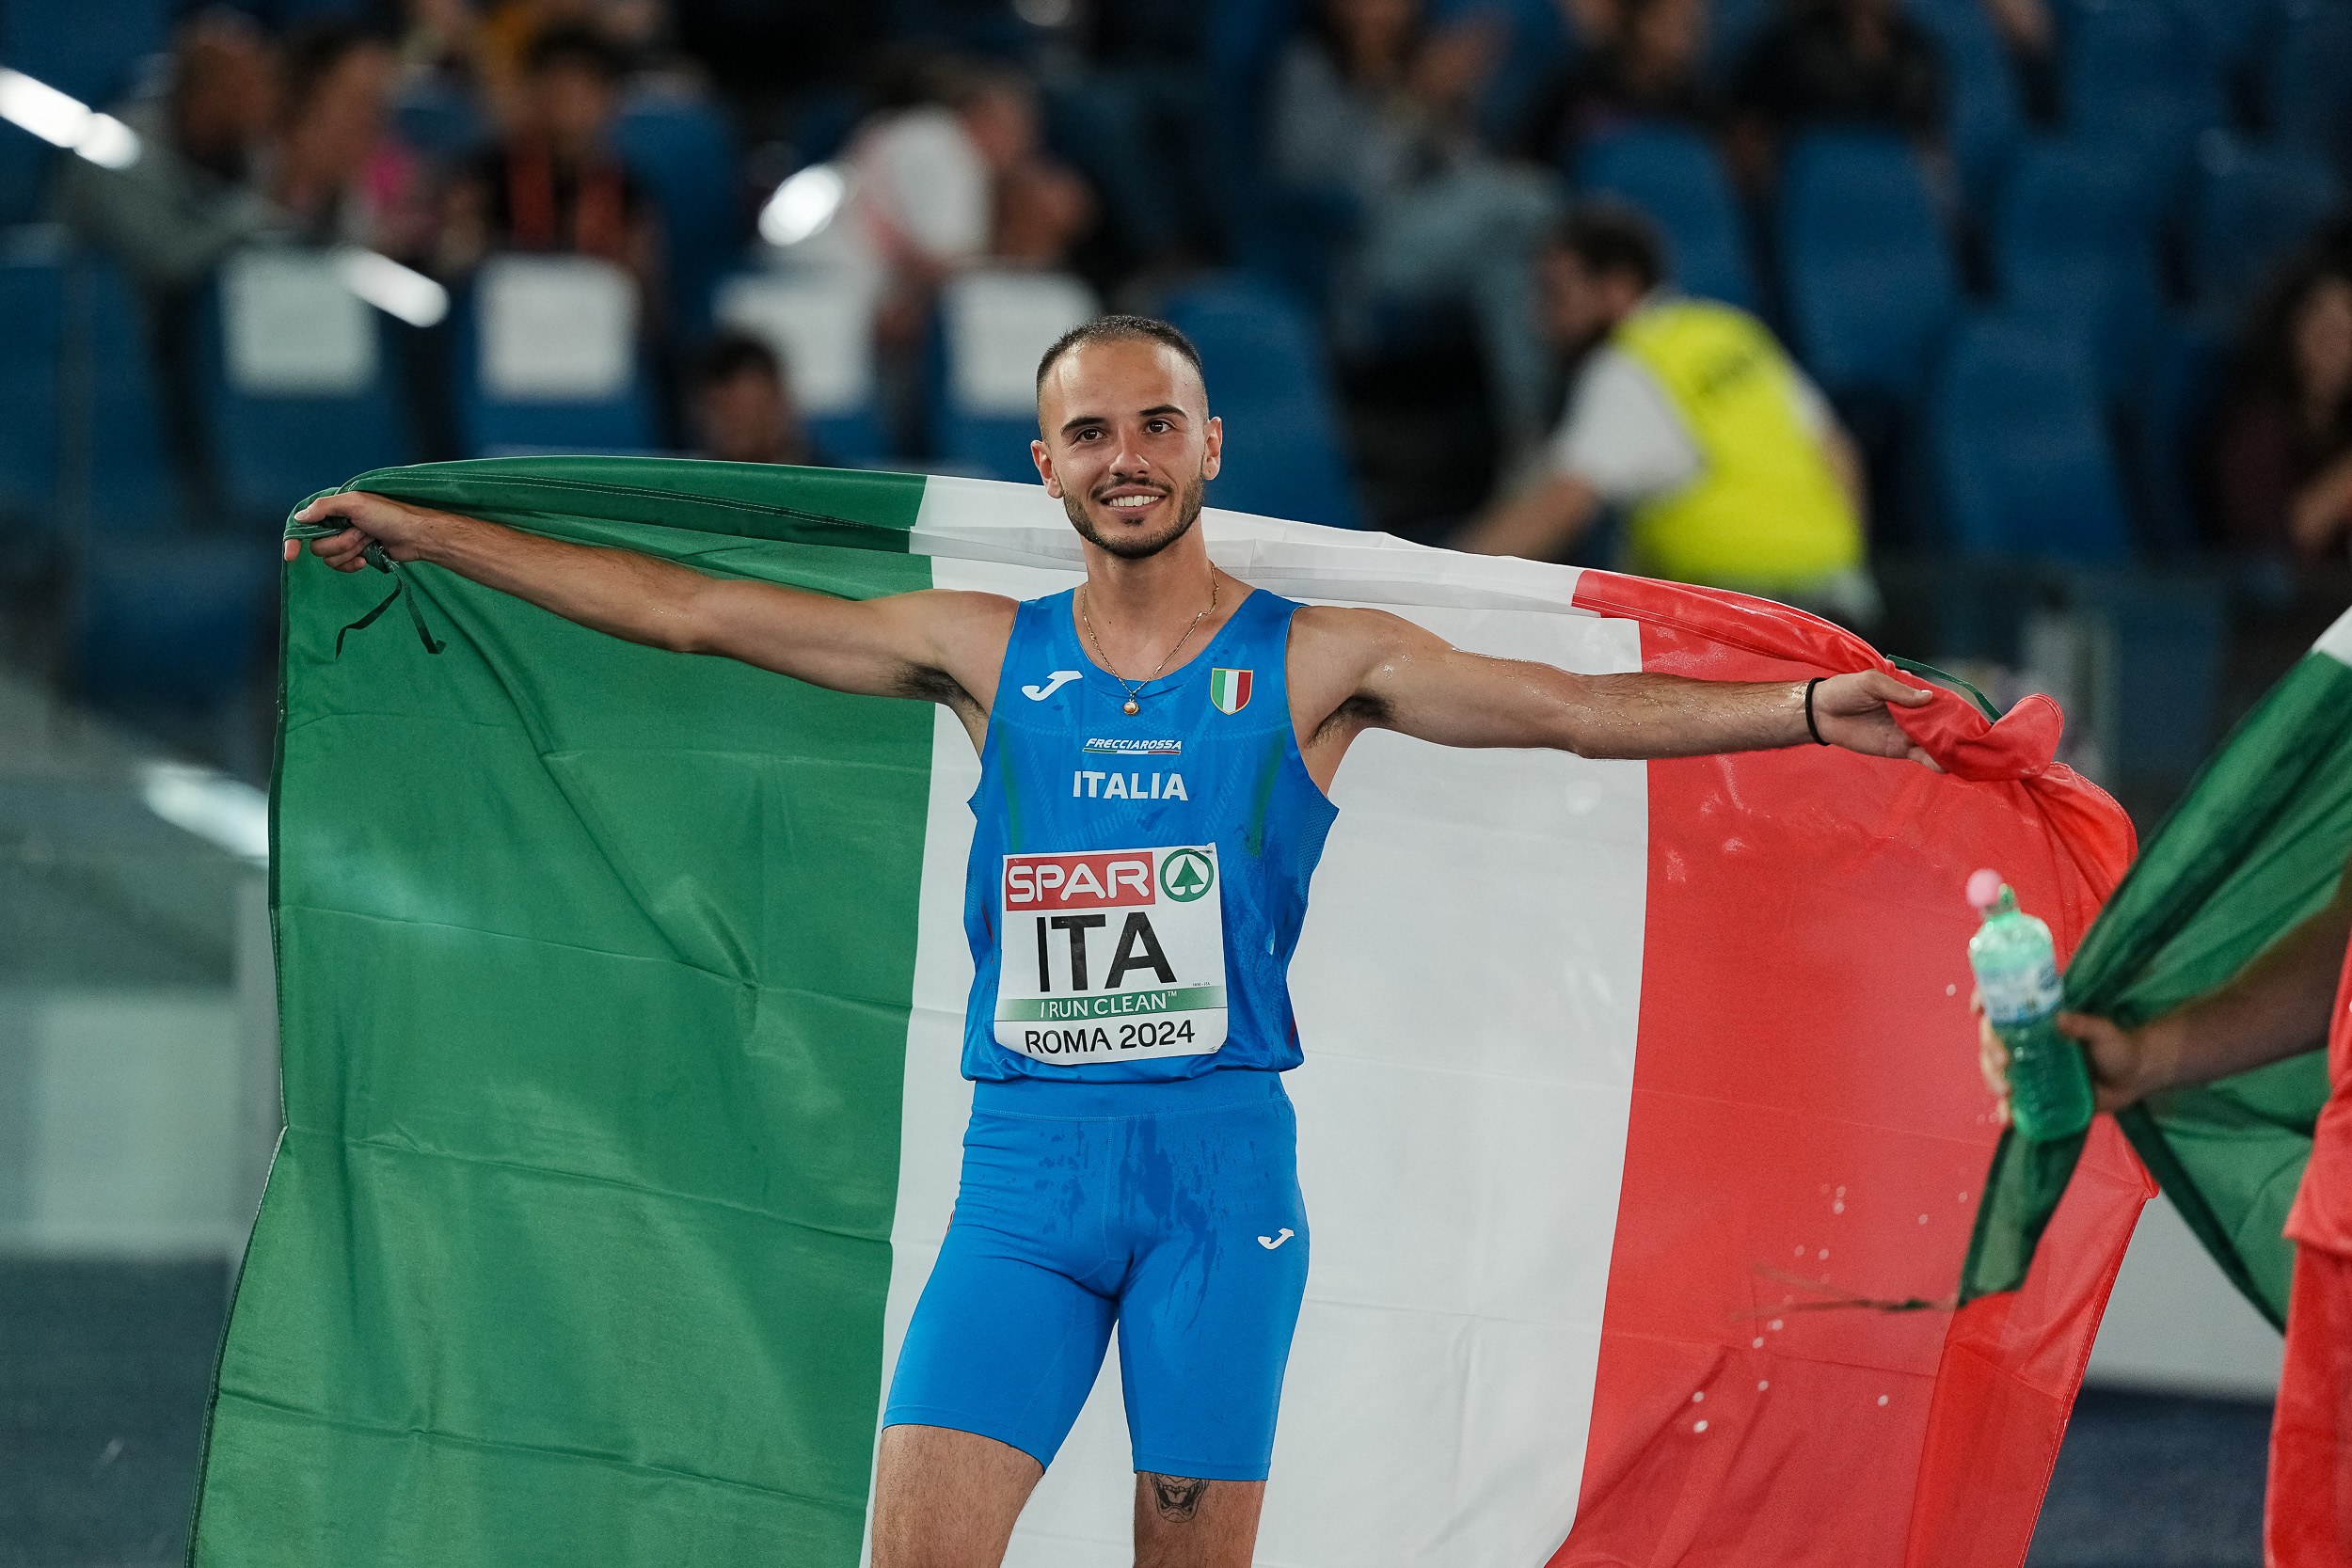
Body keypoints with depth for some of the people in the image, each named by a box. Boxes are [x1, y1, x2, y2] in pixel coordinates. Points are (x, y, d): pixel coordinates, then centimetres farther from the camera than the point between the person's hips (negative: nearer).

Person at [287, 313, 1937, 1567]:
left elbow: (1583, 707, -2)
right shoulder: (989, 653, 10)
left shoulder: (1313, 661, 4)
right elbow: (688, 609, 14)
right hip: (1026, 1169, 2)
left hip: (1222, 1158, -1)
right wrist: (432, 535, 15)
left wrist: (1805, 707, -15)